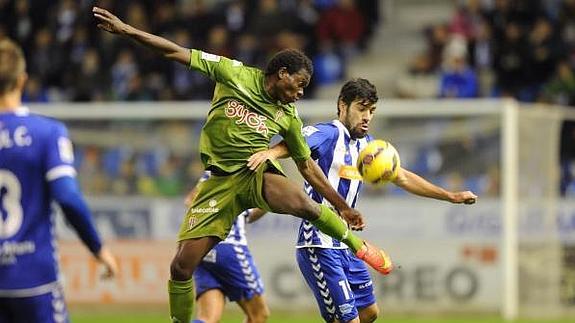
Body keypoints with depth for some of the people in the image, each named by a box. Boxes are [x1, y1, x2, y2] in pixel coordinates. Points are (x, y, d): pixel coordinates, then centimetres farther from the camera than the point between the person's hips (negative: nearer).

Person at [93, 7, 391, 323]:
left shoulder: (288, 115, 5)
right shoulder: (234, 74, -4)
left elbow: (307, 166, 15)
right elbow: (177, 52, -4)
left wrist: (342, 206, 13)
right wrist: (125, 30, -11)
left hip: (257, 173, 0)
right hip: (221, 180, 0)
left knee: (305, 205, -34)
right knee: (181, 266, -9)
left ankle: (358, 245, -8)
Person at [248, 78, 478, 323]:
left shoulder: (366, 144, 12)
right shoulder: (327, 134, -14)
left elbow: (402, 178, 22)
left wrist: (451, 196, 23)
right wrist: (271, 153, -54)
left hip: (344, 245, 9)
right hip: (319, 246, -9)